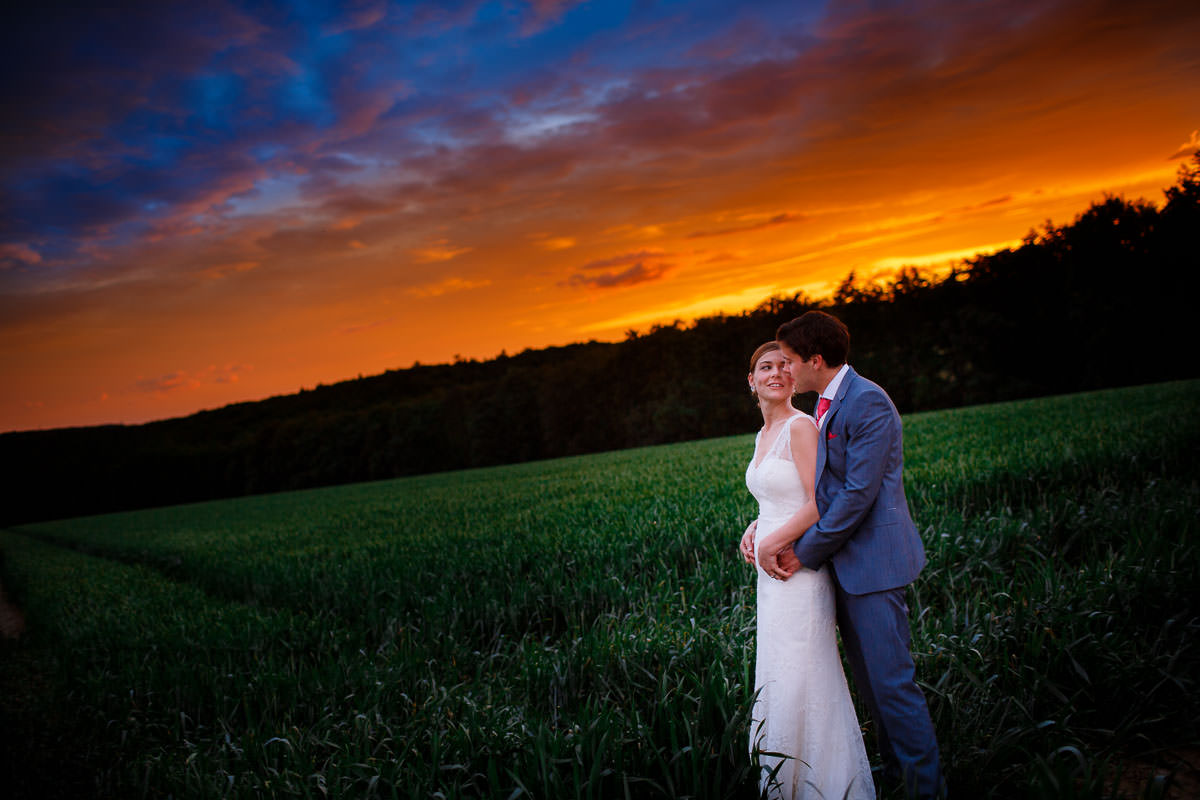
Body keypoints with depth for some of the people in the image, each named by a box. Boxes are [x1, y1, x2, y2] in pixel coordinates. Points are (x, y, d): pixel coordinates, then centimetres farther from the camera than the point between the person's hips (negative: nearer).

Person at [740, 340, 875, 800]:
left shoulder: (800, 426, -13)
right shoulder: (764, 435, 14)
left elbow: (820, 504, -18)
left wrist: (773, 542, -13)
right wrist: (753, 530, 8)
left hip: (798, 569, -9)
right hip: (773, 571, 9)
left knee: (800, 680, -2)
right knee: (782, 677, 14)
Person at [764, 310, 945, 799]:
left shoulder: (868, 402, -17)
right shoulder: (826, 403, 14)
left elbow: (859, 493, -21)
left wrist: (806, 553, -14)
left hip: (872, 560, -10)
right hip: (843, 561, 10)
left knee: (891, 682, -2)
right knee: (869, 680, 17)